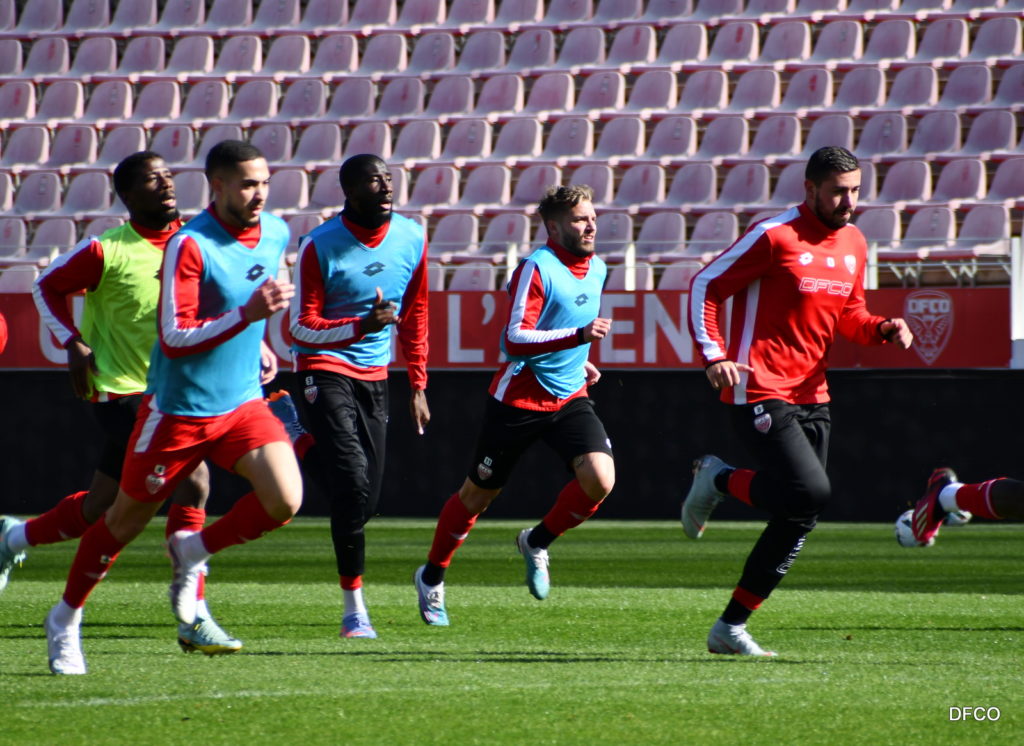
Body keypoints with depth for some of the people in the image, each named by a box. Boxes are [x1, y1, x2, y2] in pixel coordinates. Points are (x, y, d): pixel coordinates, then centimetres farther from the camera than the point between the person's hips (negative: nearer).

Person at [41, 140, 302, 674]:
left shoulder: (276, 234, 1)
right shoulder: (189, 245, -21)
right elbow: (174, 340, -25)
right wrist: (248, 313, -31)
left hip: (242, 403, 5)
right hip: (179, 409, -5)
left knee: (285, 499, -17)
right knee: (127, 519, 7)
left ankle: (193, 551, 9)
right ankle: (66, 619, 28)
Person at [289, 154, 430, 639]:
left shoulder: (412, 239, 1)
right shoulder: (319, 247, -14)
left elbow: (415, 317, 13)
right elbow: (301, 328, -12)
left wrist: (418, 386, 11)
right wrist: (360, 326, -28)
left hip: (375, 377, 5)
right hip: (325, 371, -5)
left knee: (365, 502, 1)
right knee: (353, 484, -18)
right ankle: (354, 608, -11)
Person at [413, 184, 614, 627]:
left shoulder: (598, 269, 8)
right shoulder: (537, 268, -16)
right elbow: (515, 339, -24)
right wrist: (578, 335, -32)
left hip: (570, 398, 5)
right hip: (519, 397, -5)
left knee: (600, 478, -19)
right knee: (478, 493, 7)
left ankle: (537, 543, 6)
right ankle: (432, 577, 28)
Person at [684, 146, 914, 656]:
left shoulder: (853, 244, 12)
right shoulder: (774, 235, -10)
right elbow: (705, 287, -7)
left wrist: (883, 328, 2)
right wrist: (714, 355, -19)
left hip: (811, 396, 8)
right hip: (759, 390, -8)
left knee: (799, 518, 4)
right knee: (810, 494, -23)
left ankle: (731, 628, 13)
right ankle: (719, 479, 5)